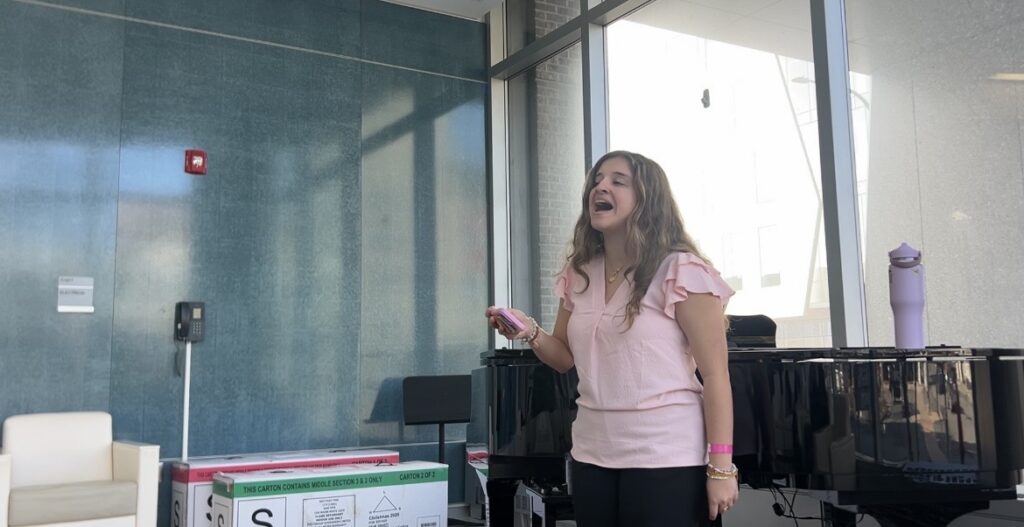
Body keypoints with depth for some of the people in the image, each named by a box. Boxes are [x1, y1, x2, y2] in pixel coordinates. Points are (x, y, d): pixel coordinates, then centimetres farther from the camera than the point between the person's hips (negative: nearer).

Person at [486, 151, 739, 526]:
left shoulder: (681, 272, -10)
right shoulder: (578, 274, 8)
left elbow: (715, 375, -10)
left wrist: (720, 468, -13)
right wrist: (530, 332, -5)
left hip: (666, 457, -6)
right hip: (592, 455, 6)